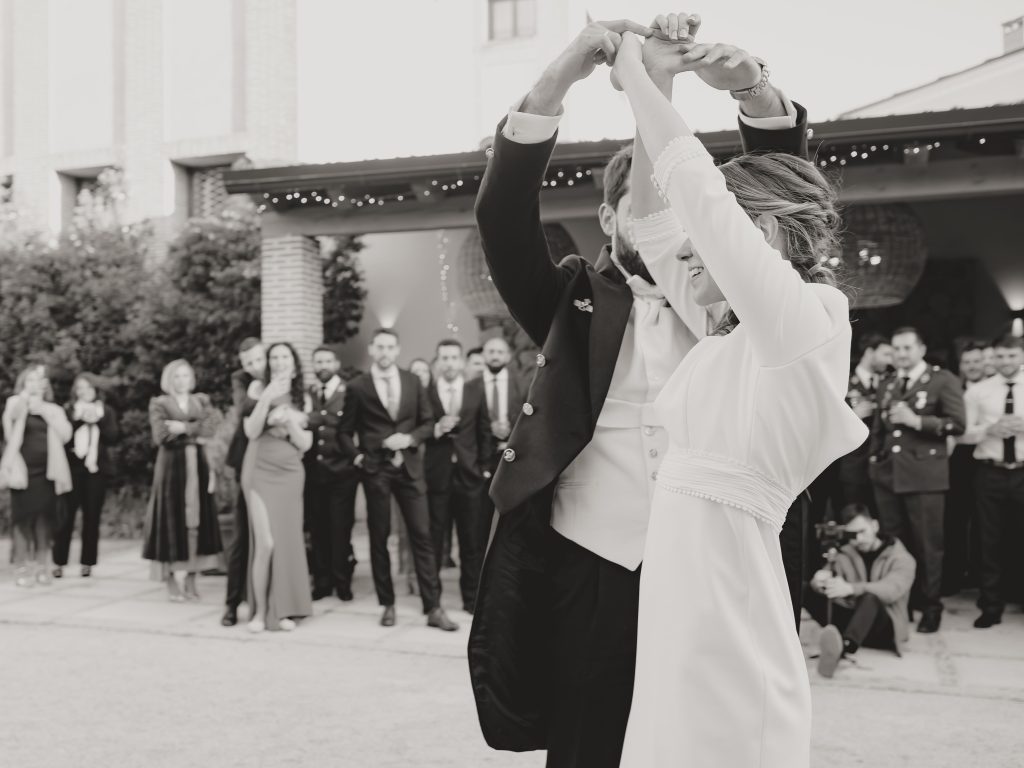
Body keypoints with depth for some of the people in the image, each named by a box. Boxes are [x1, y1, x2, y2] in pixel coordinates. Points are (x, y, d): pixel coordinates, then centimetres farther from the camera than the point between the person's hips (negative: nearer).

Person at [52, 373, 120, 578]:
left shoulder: (106, 411, 10)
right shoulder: (68, 411, 7)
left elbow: (113, 437, 0)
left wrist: (98, 421, -10)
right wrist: (79, 420, -14)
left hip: (97, 468, 1)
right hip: (73, 467, -1)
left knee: (92, 516, 1)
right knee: (66, 515, -6)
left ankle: (87, 563, 6)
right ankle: (58, 562, 1)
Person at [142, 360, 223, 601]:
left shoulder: (201, 402, 13)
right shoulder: (159, 404, 3)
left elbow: (209, 431, -2)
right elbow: (162, 436, -11)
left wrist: (183, 428, -9)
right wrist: (194, 432, -6)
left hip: (197, 467, 3)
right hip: (171, 467, -3)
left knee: (197, 521, 1)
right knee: (171, 521, -3)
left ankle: (191, 580, 7)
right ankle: (171, 583, 2)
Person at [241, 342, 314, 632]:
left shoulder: (302, 399, 8)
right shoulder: (257, 391, 0)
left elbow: (305, 444, 3)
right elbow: (251, 432, -12)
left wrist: (290, 420, -13)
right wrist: (266, 399, -21)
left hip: (290, 473, 3)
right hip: (260, 472, -3)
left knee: (288, 541, 2)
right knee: (266, 542, -11)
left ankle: (282, 609, 13)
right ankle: (260, 610, 2)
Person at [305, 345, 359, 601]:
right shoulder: (307, 394, 10)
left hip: (341, 471, -3)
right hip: (313, 470, 3)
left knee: (340, 527, 0)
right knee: (317, 527, 7)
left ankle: (342, 581, 13)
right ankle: (322, 581, 17)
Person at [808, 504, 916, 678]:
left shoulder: (901, 559, -2)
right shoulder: (845, 555, 11)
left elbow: (892, 589, -23)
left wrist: (851, 589, -42)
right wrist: (820, 581, -32)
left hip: (884, 630, -4)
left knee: (870, 598, -38)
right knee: (814, 596, -21)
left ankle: (844, 647, -65)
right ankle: (836, 641, -44)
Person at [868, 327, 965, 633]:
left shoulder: (943, 380, -2)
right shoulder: (887, 384, 16)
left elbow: (957, 424, -10)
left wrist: (916, 420, -17)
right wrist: (874, 459, 12)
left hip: (924, 475, -5)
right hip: (887, 473, 6)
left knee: (927, 544, 0)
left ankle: (930, 606, 12)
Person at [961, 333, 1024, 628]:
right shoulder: (977, 391, 4)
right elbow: (963, 433, 0)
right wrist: (990, 429, -15)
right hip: (991, 474, 0)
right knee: (991, 541, 8)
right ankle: (991, 606, 17)